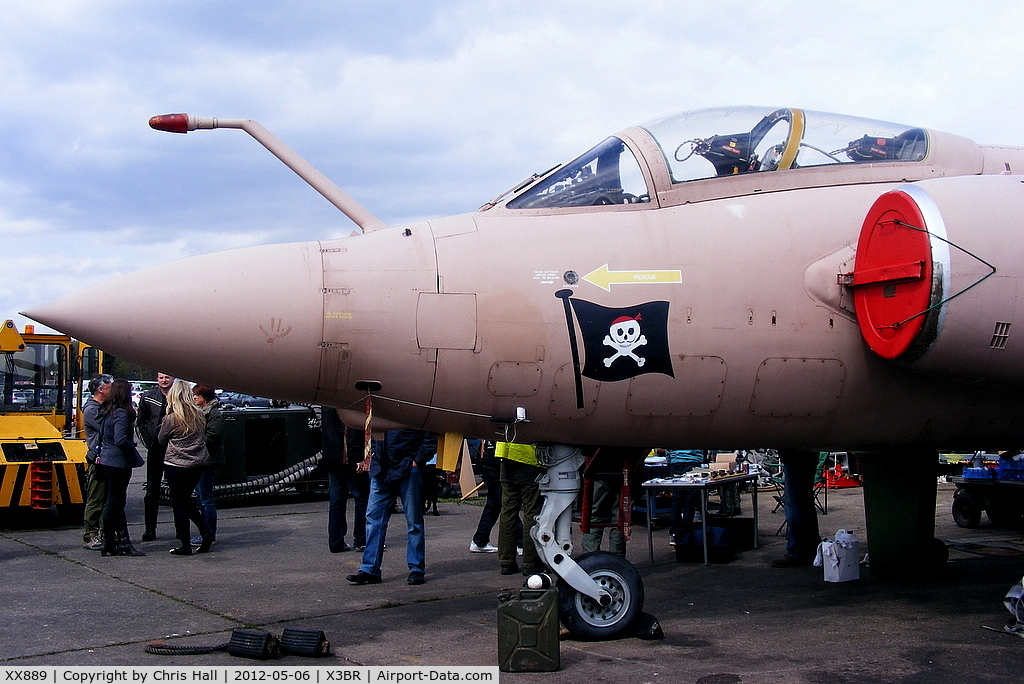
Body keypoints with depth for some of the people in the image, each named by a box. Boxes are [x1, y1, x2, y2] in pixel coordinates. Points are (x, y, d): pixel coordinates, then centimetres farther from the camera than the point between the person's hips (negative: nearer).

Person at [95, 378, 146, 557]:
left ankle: (123, 542, 15)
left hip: (106, 461, 9)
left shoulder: (106, 413, 11)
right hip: (118, 463, -9)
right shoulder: (122, 414, -17)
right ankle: (109, 545, 4)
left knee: (117, 503, 11)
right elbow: (121, 440, -24)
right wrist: (135, 456, -12)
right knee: (114, 503, -2)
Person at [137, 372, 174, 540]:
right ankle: (150, 528, 9)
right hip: (155, 449, 1)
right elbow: (141, 422, 13)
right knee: (152, 490, 3)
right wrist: (148, 442, 3)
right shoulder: (148, 397, 4)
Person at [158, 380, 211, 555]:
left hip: (176, 465, -5)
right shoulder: (199, 415, 0)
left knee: (179, 503, 4)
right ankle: (205, 533, 9)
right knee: (187, 499, 20)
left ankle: (185, 544, 6)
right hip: (197, 464, 5)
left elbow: (161, 440, 1)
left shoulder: (171, 419, -13)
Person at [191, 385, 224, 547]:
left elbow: (210, 438, -19)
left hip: (208, 461, -10)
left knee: (206, 499, -7)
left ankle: (210, 535, -2)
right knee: (201, 497, 14)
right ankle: (206, 533, 21)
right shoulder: (198, 412, 17)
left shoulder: (215, 414, -12)